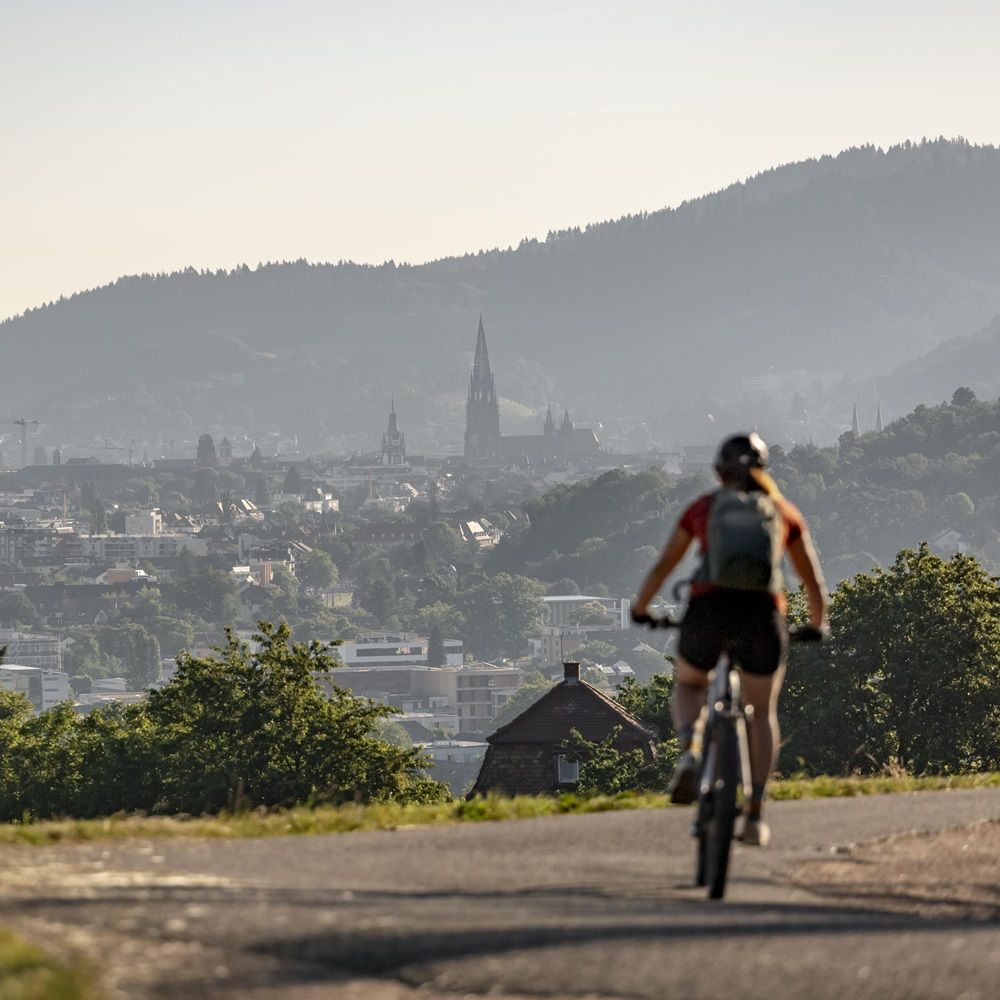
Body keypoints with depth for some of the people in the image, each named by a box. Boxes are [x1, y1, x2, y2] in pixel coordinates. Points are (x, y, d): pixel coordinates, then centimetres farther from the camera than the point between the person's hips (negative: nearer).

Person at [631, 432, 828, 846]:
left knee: (687, 685, 29)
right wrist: (817, 625, 40)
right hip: (762, 617, 0)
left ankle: (688, 750, -2)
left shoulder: (703, 508, 16)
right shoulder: (784, 512, 18)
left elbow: (662, 567, 22)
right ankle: (755, 815, 12)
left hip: (708, 610, 0)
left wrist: (639, 610, 38)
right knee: (762, 711, 22)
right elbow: (813, 581, 23)